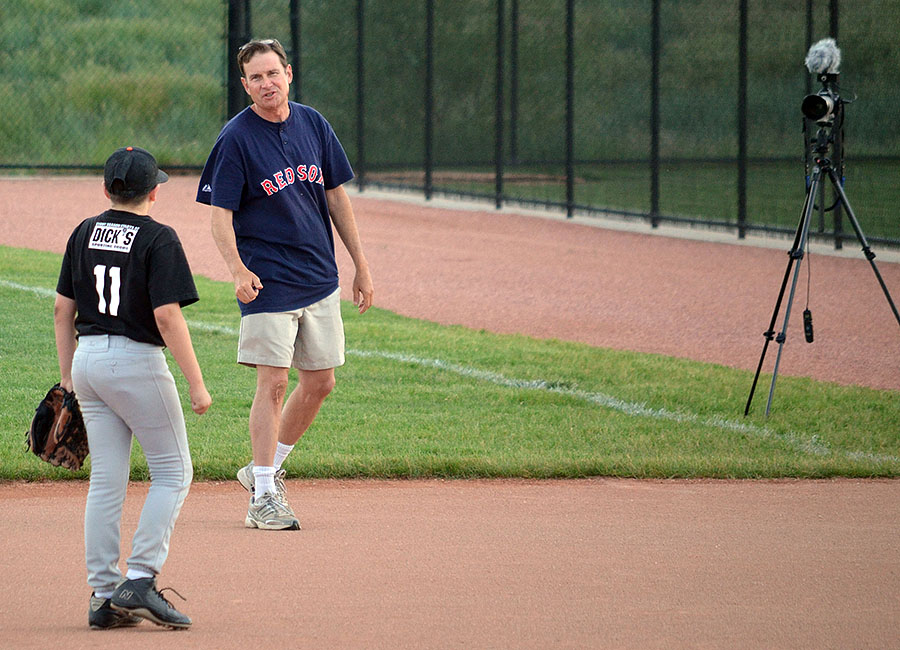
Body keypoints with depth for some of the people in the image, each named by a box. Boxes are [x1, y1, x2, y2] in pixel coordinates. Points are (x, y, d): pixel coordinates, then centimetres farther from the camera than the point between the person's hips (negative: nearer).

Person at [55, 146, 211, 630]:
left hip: (88, 357, 6)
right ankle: (140, 581, -9)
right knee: (173, 472, 4)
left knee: (106, 480, 9)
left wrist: (68, 376, 18)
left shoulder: (85, 233, 7)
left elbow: (63, 310, 10)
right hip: (136, 362, -6)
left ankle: (103, 598, 7)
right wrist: (196, 384, -14)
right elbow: (167, 316, -18)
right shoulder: (158, 239, -11)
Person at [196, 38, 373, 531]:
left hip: (320, 278, 6)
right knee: (273, 383, -9)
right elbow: (220, 214, -11)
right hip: (267, 281, -6)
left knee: (320, 381, 10)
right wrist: (237, 269, -28)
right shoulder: (236, 139, -10)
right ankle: (263, 496, -4)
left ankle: (266, 468, 25)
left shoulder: (313, 124, 6)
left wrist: (361, 265, 13)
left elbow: (336, 195, 14)